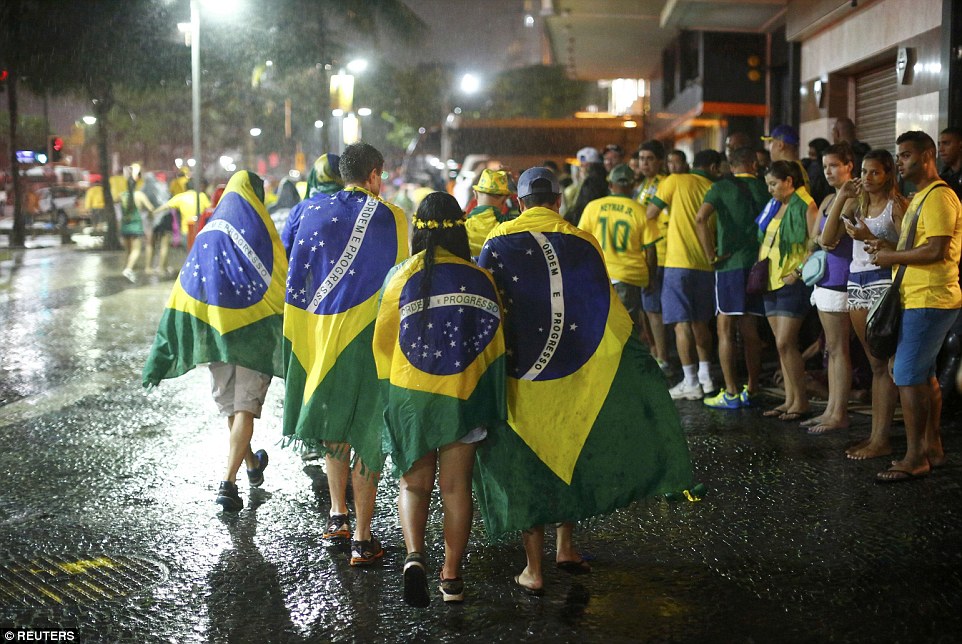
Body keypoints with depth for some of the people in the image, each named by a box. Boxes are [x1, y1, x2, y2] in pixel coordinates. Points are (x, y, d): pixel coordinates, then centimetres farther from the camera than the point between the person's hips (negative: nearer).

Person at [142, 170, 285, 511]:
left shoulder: (207, 233, 7)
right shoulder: (260, 231, -5)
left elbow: (185, 291, 4)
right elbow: (279, 285, -10)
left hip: (214, 329, 4)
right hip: (252, 331, -4)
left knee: (230, 405, 20)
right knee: (244, 409, -2)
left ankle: (252, 466, 40)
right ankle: (228, 481, -14)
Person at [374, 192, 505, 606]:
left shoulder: (403, 277, -6)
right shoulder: (481, 279, -4)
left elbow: (383, 339, -1)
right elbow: (495, 340, -1)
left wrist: (390, 387, 14)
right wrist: (489, 395, 12)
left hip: (409, 392, 0)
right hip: (463, 395, 0)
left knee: (415, 483, 12)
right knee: (456, 486, 10)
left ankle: (414, 555, -11)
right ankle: (452, 576, 14)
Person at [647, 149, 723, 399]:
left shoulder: (675, 181, -1)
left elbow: (650, 214, -1)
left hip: (679, 263, -4)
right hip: (706, 265, 4)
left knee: (683, 323, -2)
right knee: (700, 322, 18)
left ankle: (691, 383, -3)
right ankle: (705, 377, 22)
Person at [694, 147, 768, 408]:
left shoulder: (722, 187, -3)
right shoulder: (764, 188, 7)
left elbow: (701, 218, -18)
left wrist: (711, 254, -11)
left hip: (731, 264, -4)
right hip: (758, 265, 4)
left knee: (726, 330, 1)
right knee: (750, 331, 12)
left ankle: (731, 394, -2)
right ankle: (752, 390, 15)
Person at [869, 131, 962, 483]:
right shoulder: (921, 197, 20)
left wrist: (892, 256, -13)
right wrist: (890, 248, 8)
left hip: (929, 301, -11)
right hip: (918, 299, 11)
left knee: (907, 376, -10)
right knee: (924, 376, 15)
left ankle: (914, 458, -4)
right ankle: (932, 447, 24)